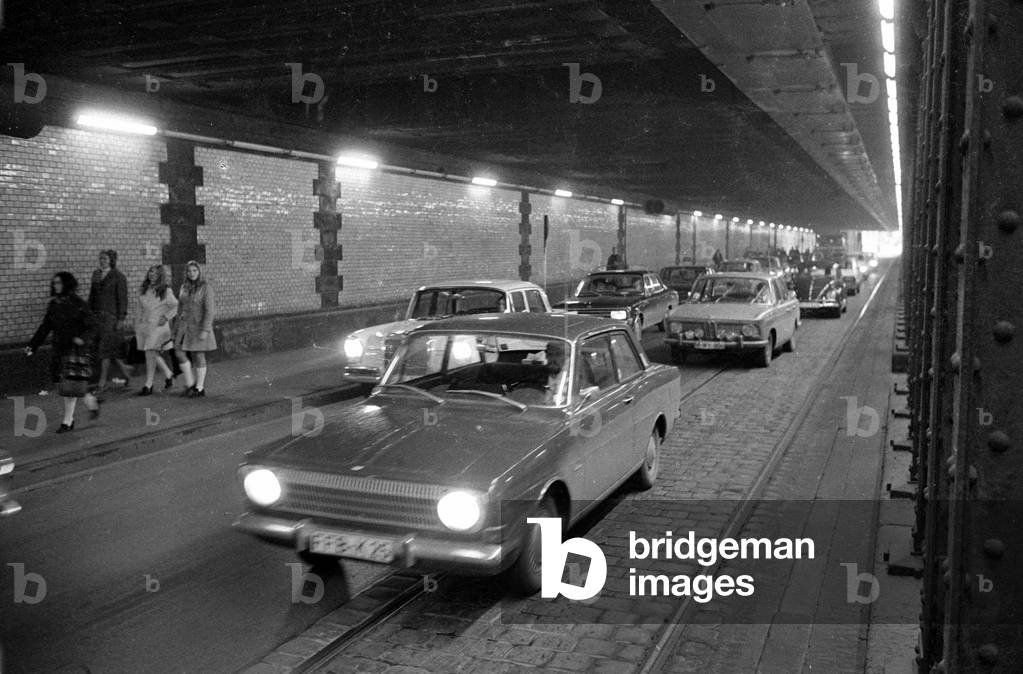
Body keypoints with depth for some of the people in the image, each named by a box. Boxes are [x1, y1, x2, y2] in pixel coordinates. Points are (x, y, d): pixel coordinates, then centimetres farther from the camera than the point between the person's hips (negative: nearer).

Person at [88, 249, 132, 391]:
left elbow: (122, 299, -7)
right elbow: (92, 295, 16)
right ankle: (124, 370, 26)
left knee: (105, 348, -7)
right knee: (111, 348, 8)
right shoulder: (96, 274, 12)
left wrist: (121, 319, -11)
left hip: (111, 316, -6)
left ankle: (102, 381, -4)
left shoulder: (118, 277, -5)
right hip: (96, 315, 6)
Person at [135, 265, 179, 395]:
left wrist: (166, 317, -6)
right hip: (144, 325, 5)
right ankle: (168, 374, 30)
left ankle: (148, 385, -4)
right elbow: (141, 308, 20)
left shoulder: (165, 291, -3)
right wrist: (139, 322, 15)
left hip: (158, 325, -5)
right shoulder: (143, 290, 10)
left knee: (150, 354, -9)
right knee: (153, 354, 8)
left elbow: (175, 306, 4)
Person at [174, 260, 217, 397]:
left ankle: (200, 388, 9)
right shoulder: (184, 287, 8)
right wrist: (179, 328, 14)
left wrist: (205, 330, -22)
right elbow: (181, 307, 14)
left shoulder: (205, 288, -12)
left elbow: (209, 310, -16)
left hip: (199, 326, -6)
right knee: (180, 354, -2)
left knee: (198, 356, -1)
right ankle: (190, 383, 13)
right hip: (185, 326, 6)